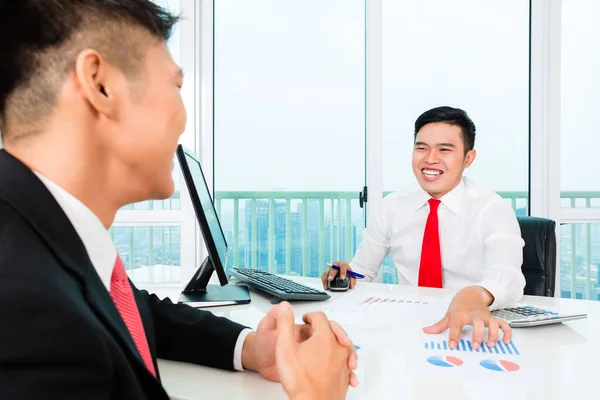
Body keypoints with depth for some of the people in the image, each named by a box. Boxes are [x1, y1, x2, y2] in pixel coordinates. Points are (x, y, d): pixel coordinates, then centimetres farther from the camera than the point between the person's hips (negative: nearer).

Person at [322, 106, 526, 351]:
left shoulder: (494, 210, -8)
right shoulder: (393, 206, 4)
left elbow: (507, 275, -27)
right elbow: (362, 270, 6)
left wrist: (476, 295, -51)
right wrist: (344, 274, -18)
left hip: (469, 330, -1)